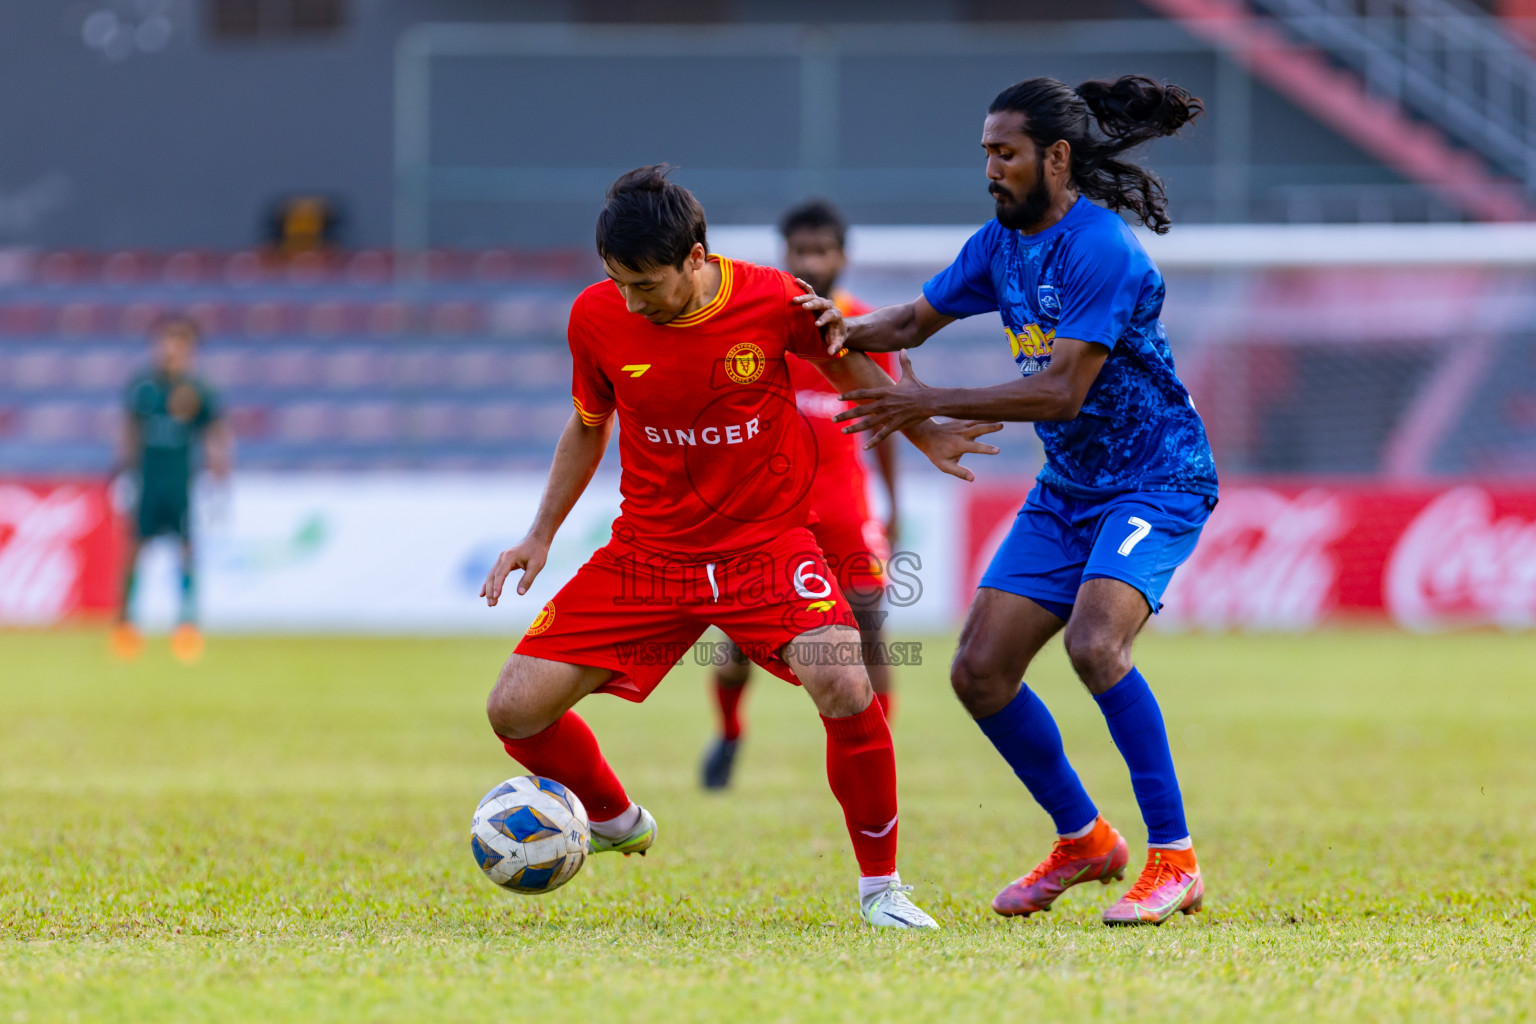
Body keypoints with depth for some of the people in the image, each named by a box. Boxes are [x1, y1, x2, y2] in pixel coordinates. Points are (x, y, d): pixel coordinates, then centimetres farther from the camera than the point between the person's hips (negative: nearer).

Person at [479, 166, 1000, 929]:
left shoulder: (775, 301, -14)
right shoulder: (597, 318, -8)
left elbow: (845, 363, 8)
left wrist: (926, 436, 3)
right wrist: (540, 535, 8)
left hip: (767, 542, -3)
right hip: (647, 549, 3)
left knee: (845, 689, -28)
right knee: (515, 709, -7)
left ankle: (880, 885, -5)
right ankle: (616, 823, 26)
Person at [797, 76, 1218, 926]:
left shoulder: (1100, 252, -21)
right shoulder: (1002, 243, 6)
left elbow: (1061, 391, -26)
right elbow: (913, 322, 16)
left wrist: (931, 404, -23)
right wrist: (844, 329, -6)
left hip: (1156, 481, -9)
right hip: (1067, 489, 9)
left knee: (1094, 643, -31)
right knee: (979, 671, 0)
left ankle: (1173, 860, -20)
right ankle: (1082, 840, 20)